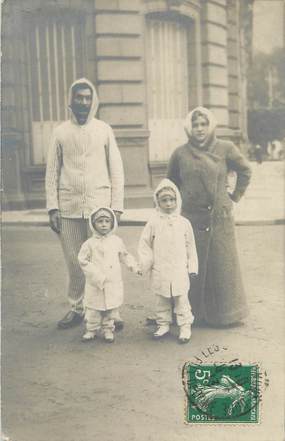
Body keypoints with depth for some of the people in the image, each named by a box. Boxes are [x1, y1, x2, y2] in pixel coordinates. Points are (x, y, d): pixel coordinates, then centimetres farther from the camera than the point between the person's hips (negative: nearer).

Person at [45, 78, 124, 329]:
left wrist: (117, 206, -2)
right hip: (68, 208, 1)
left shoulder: (104, 130, 7)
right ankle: (76, 308, 19)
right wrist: (52, 207, -1)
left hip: (99, 205, -1)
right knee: (74, 262, 6)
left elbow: (116, 170, 5)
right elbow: (52, 172, 7)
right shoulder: (61, 132, 8)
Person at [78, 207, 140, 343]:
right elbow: (83, 260, -5)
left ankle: (108, 329, 25)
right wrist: (96, 275, -13)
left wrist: (133, 266, 4)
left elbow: (124, 255, 17)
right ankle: (91, 330, 23)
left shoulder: (117, 241, 2)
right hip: (95, 285, -2)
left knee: (111, 308, 10)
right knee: (93, 308, 6)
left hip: (113, 283, 2)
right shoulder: (90, 243, -7)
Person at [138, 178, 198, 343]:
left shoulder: (184, 223, 1)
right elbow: (144, 243, 6)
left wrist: (192, 266, 6)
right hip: (160, 272, 1)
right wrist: (146, 262, -1)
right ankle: (163, 324, 24)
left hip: (179, 271, -1)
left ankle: (185, 326, 11)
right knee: (162, 300, 12)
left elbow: (190, 246, 7)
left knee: (181, 299, 2)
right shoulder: (153, 223, 0)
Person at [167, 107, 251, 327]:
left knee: (222, 263, 6)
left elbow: (245, 171, 12)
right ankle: (195, 311, 15)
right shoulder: (181, 153, 2)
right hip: (191, 216, 1)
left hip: (220, 217, 0)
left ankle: (225, 311, 20)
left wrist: (236, 195, 9)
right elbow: (171, 183, 16)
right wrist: (177, 202, 11)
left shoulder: (225, 148, 0)